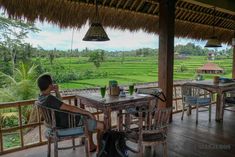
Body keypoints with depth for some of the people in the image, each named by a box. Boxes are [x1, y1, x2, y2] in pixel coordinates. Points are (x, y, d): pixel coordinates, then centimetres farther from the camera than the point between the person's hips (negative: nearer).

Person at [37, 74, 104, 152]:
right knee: (101, 125, -4)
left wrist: (57, 91, 0)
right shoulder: (50, 99, -29)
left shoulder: (41, 97, 2)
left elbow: (60, 102, 16)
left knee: (89, 119, 28)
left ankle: (91, 146, 33)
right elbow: (70, 108, -30)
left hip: (61, 122, 10)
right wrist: (88, 113, -20)